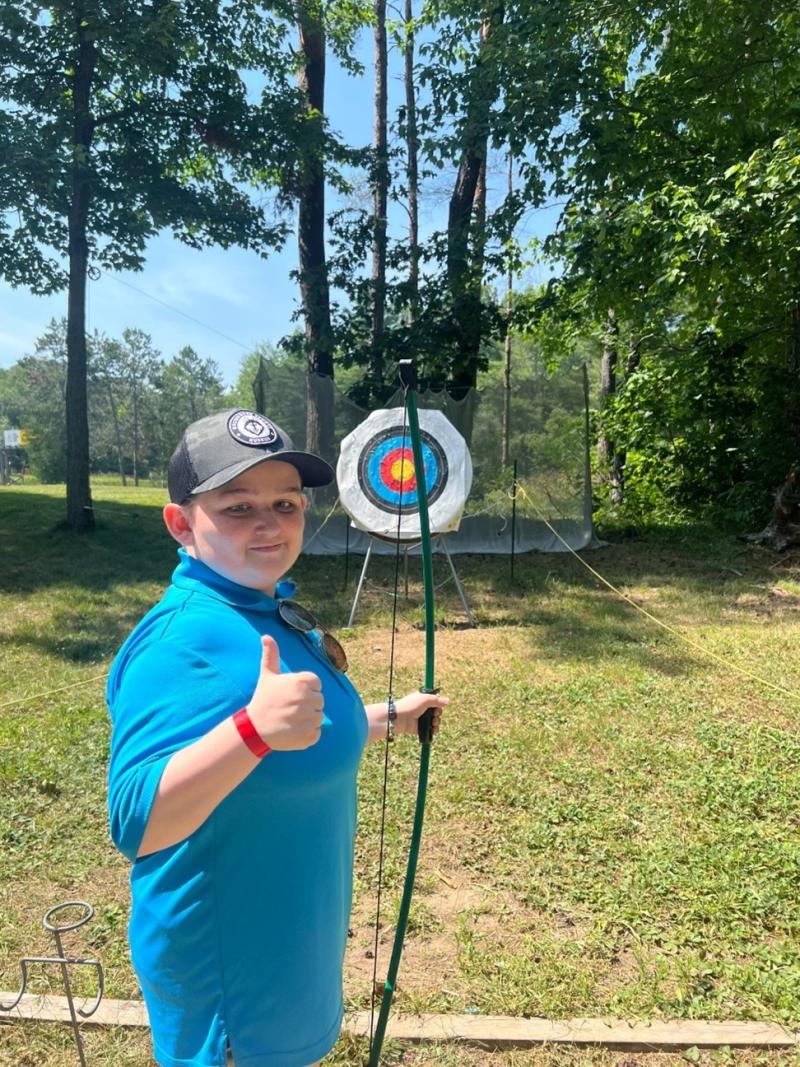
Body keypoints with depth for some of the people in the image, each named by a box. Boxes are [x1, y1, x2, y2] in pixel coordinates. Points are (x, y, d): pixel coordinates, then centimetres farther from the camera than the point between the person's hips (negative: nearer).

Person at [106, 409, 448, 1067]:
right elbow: (135, 821, -38)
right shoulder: (185, 643, -31)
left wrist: (391, 717, 16)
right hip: (232, 968, -8)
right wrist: (254, 729, -49)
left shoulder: (268, 610, -2)